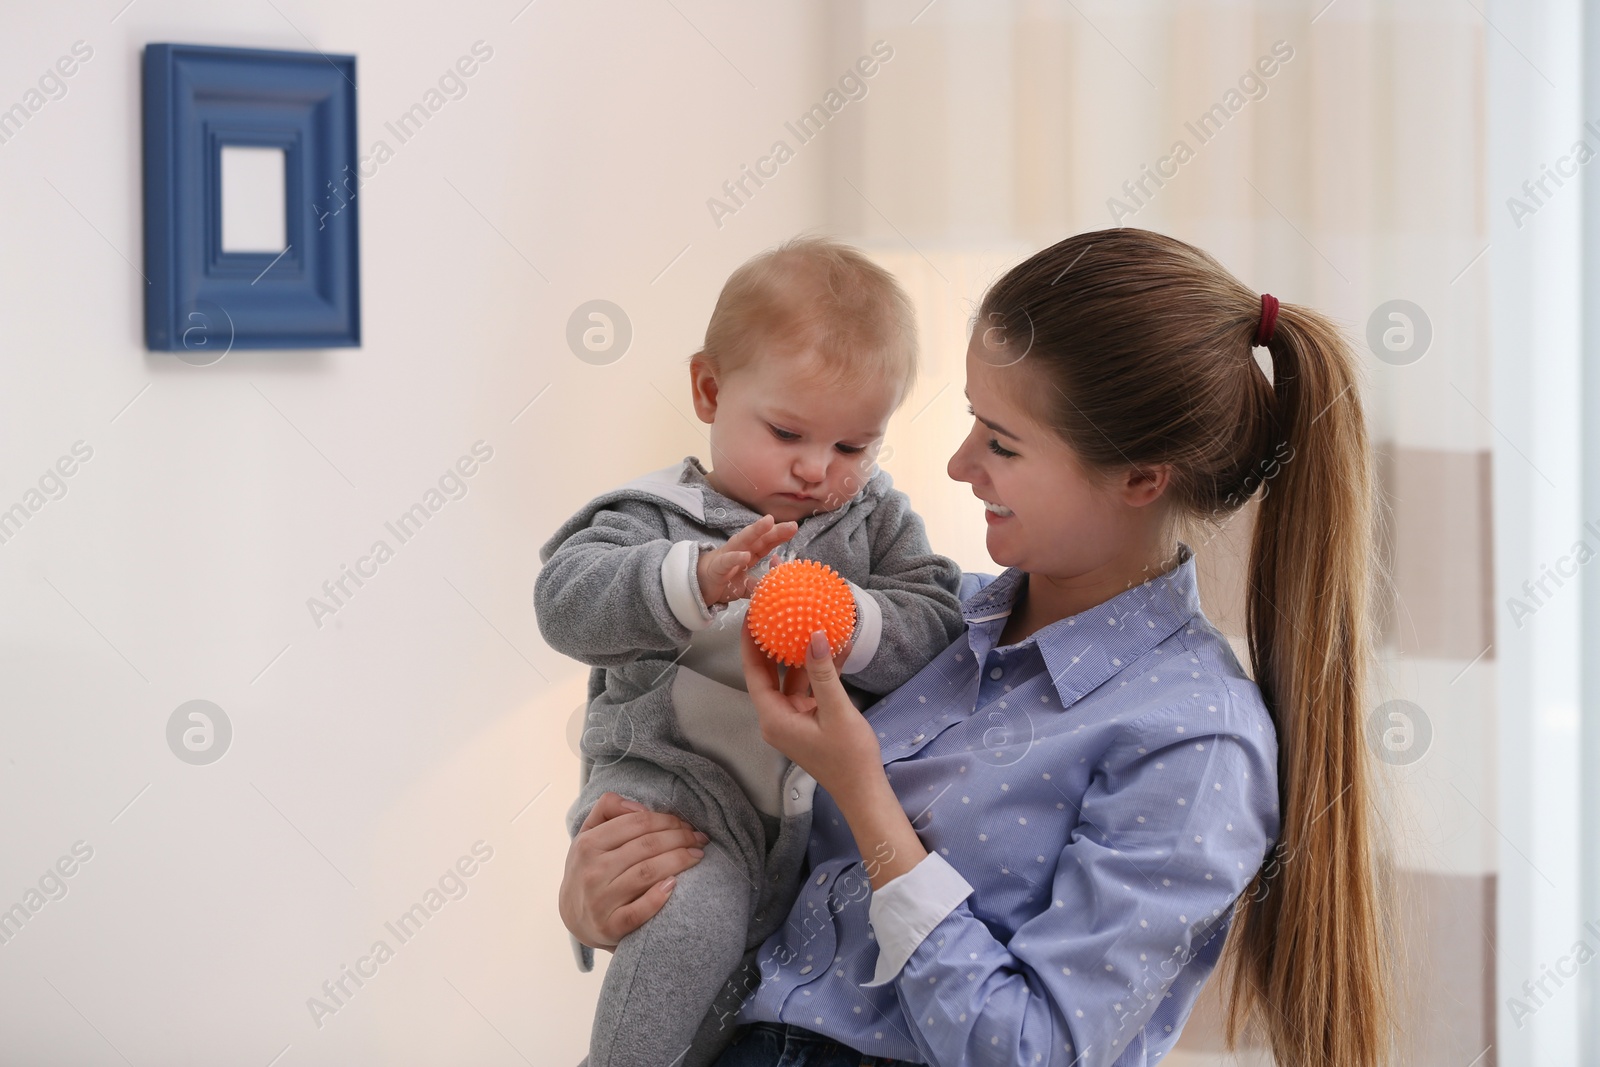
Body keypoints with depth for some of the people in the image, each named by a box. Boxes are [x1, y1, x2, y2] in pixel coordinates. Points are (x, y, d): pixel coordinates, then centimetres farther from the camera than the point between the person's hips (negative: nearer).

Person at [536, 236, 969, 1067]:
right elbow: (568, 600, -15)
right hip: (685, 790, -5)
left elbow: (935, 629, 2)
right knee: (693, 924, -30)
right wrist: (695, 580, -31)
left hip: (831, 804, 5)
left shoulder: (876, 516, 13)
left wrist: (853, 630, -19)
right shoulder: (661, 517, 1)